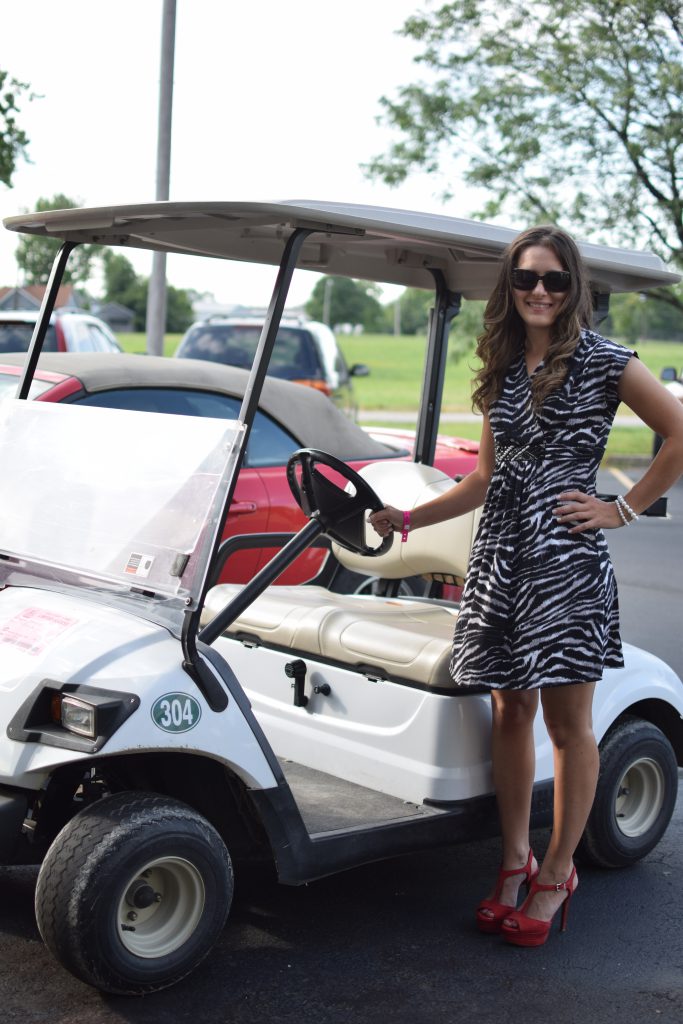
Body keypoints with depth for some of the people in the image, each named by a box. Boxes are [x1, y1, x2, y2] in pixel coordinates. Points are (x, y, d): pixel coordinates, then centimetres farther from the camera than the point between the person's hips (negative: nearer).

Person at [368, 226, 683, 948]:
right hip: (498, 553, 5)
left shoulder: (603, 362, -2)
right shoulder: (500, 371, 14)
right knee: (509, 711, 9)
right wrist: (407, 518, 11)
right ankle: (515, 861, 22)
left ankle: (556, 873, 16)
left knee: (567, 722, 2)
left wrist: (623, 509, -6)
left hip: (565, 559, -5)